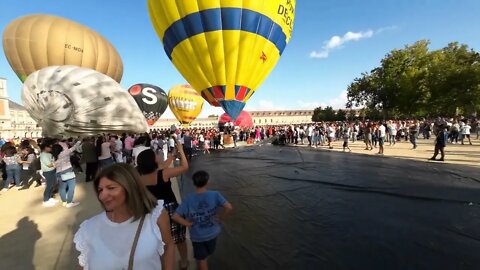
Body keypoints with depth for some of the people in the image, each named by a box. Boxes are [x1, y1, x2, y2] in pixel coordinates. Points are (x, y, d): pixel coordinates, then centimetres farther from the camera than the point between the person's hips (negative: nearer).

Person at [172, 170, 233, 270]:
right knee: (208, 253, 32)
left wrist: (188, 223, -11)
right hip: (212, 232, 2)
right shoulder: (215, 195, -21)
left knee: (201, 259, 22)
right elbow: (229, 207, -28)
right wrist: (221, 217, -11)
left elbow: (175, 216, -24)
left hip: (197, 235, -2)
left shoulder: (188, 199, -21)